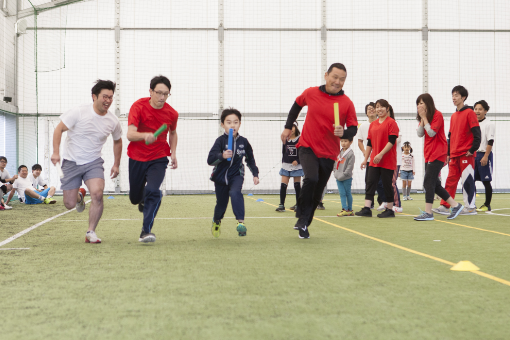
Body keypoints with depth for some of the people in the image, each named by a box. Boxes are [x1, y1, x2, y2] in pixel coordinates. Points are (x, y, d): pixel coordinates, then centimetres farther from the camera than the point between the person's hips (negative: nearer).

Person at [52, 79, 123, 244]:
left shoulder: (113, 121, -3)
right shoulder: (79, 112, -15)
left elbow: (117, 141, 16)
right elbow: (59, 129, -9)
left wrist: (116, 164, 15)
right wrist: (56, 152, -21)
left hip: (94, 162, 2)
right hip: (71, 162, -1)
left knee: (97, 193, -24)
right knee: (70, 204, 0)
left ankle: (91, 232, -7)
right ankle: (79, 195, 40)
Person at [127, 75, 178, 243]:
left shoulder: (172, 114, -6)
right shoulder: (138, 106, -16)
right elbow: (130, 134, -27)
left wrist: (173, 154, 6)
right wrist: (145, 135, -46)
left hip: (159, 158, 0)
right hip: (137, 158, 0)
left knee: (152, 191, -24)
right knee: (134, 198, 14)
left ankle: (146, 231, -16)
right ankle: (144, 200, 52)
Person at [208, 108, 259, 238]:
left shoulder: (243, 142, -5)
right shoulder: (220, 141, -15)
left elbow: (250, 159, 12)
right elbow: (210, 160, -26)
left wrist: (255, 174, 5)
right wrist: (222, 156, -44)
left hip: (236, 175, 0)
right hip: (220, 176, 0)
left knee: (235, 192, -30)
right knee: (221, 203, 12)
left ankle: (240, 221, -36)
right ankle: (216, 221, 45)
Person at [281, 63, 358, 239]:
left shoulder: (347, 103, -6)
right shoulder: (311, 93, -3)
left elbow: (353, 129, -3)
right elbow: (297, 105, 17)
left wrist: (343, 132, -25)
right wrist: (288, 127, 16)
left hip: (328, 153, 1)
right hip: (307, 147, -1)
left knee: (317, 193, 7)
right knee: (311, 178, -27)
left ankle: (304, 224, 26)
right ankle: (302, 217, -9)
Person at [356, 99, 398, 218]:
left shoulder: (391, 122, -6)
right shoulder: (373, 124, 13)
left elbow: (392, 141, -14)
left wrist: (381, 154, -21)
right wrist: (365, 159, 13)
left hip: (387, 160, -6)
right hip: (374, 161, 6)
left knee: (387, 184, 0)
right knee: (370, 182, -1)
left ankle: (389, 210, 10)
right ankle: (367, 208, -2)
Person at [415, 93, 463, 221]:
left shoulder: (437, 115, -9)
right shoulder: (424, 117, 15)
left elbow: (431, 132, -17)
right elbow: (420, 134, 4)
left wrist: (424, 118, -12)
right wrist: (422, 119, -5)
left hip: (438, 153, -9)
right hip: (429, 153, 9)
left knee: (428, 182, -14)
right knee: (433, 184, 9)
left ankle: (428, 213, -13)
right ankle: (455, 205, 17)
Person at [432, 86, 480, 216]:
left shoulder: (469, 113, -6)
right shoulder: (454, 116, 16)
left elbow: (477, 133, -11)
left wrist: (472, 150, -13)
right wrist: (448, 153, 16)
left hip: (466, 155, -7)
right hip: (454, 155, 7)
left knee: (467, 180, -3)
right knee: (450, 180, 5)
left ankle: (470, 207, 4)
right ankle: (445, 206, 5)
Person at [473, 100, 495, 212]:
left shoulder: (489, 124, -5)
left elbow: (490, 142, -12)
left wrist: (485, 156, -19)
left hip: (484, 155, -6)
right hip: (473, 154, 6)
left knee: (486, 181, -2)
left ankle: (487, 205, 4)